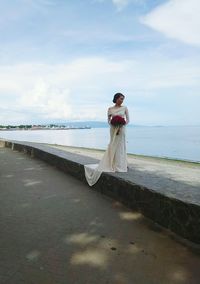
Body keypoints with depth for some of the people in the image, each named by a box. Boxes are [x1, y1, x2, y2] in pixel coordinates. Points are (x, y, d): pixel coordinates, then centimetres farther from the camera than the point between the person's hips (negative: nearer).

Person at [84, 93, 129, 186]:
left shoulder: (124, 108, 2)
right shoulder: (110, 109, 3)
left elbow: (127, 120, 3)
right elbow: (109, 120, 6)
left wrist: (121, 127, -12)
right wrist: (114, 126, -12)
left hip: (121, 129, 0)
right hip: (113, 129, 0)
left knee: (120, 146, 2)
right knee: (113, 147, 3)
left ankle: (120, 165, 12)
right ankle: (114, 165, 13)